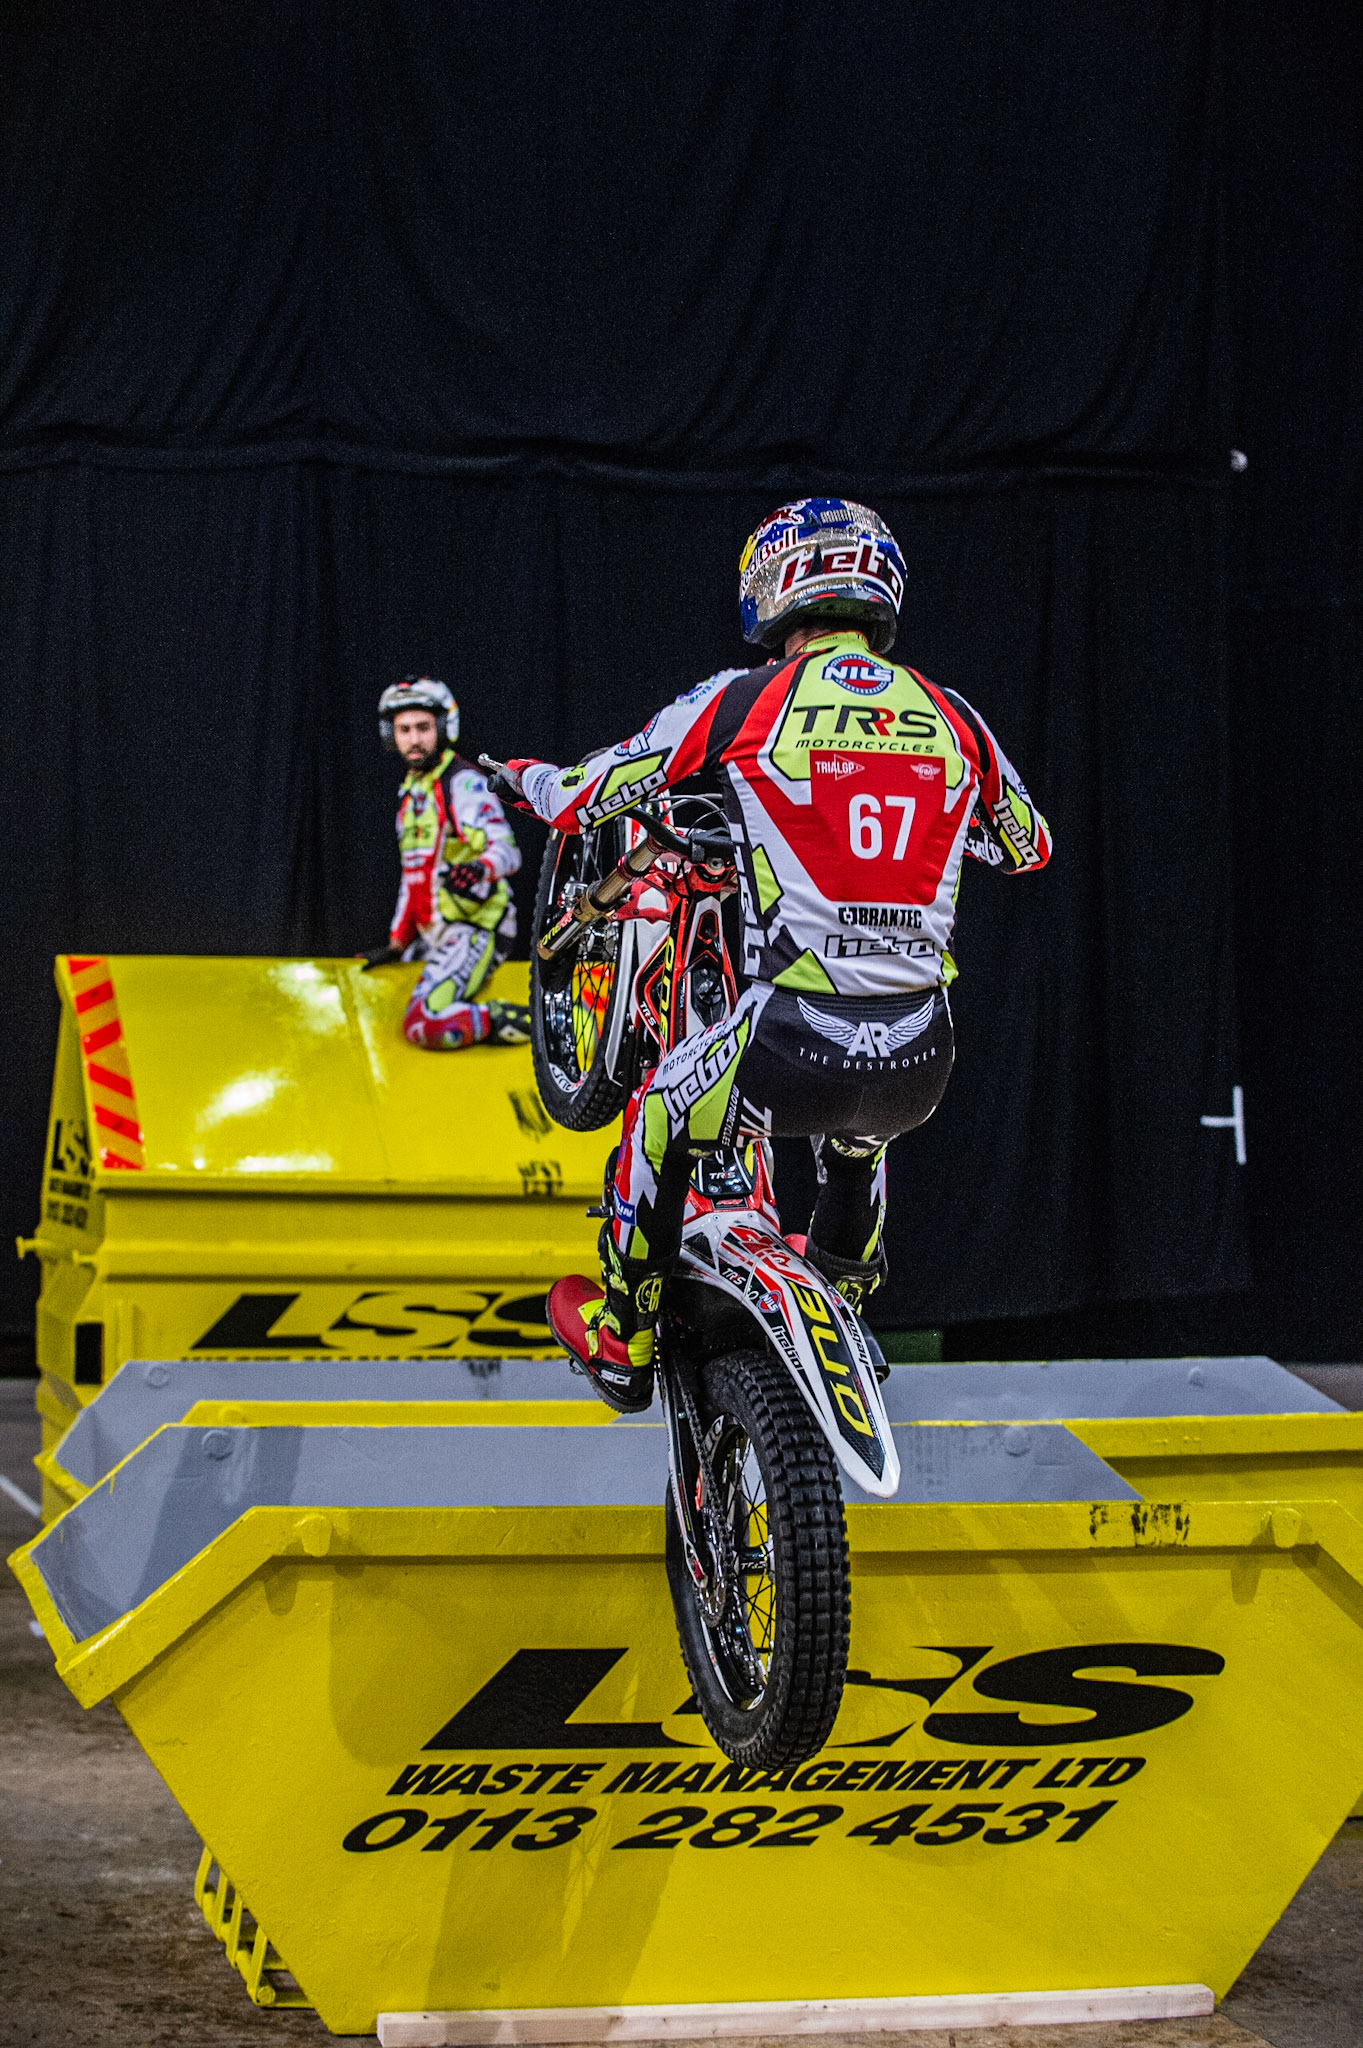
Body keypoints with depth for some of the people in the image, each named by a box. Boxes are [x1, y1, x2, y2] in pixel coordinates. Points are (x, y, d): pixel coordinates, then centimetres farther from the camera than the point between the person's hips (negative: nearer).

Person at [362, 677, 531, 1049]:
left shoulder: (463, 783, -12)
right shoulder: (410, 791, 17)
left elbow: (506, 849, -25)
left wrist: (481, 869, -48)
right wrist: (396, 944, 22)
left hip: (475, 930, -10)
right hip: (433, 935, 10)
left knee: (425, 1026, -26)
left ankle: (520, 1024, -10)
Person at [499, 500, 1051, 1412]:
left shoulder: (741, 702, -2)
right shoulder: (951, 719, 8)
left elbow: (577, 800, 6)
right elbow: (1029, 845, 26)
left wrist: (530, 775, 30)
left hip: (792, 1046, -4)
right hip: (921, 1062, 4)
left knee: (660, 1113, 27)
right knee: (858, 1135, 39)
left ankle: (622, 1342, 37)